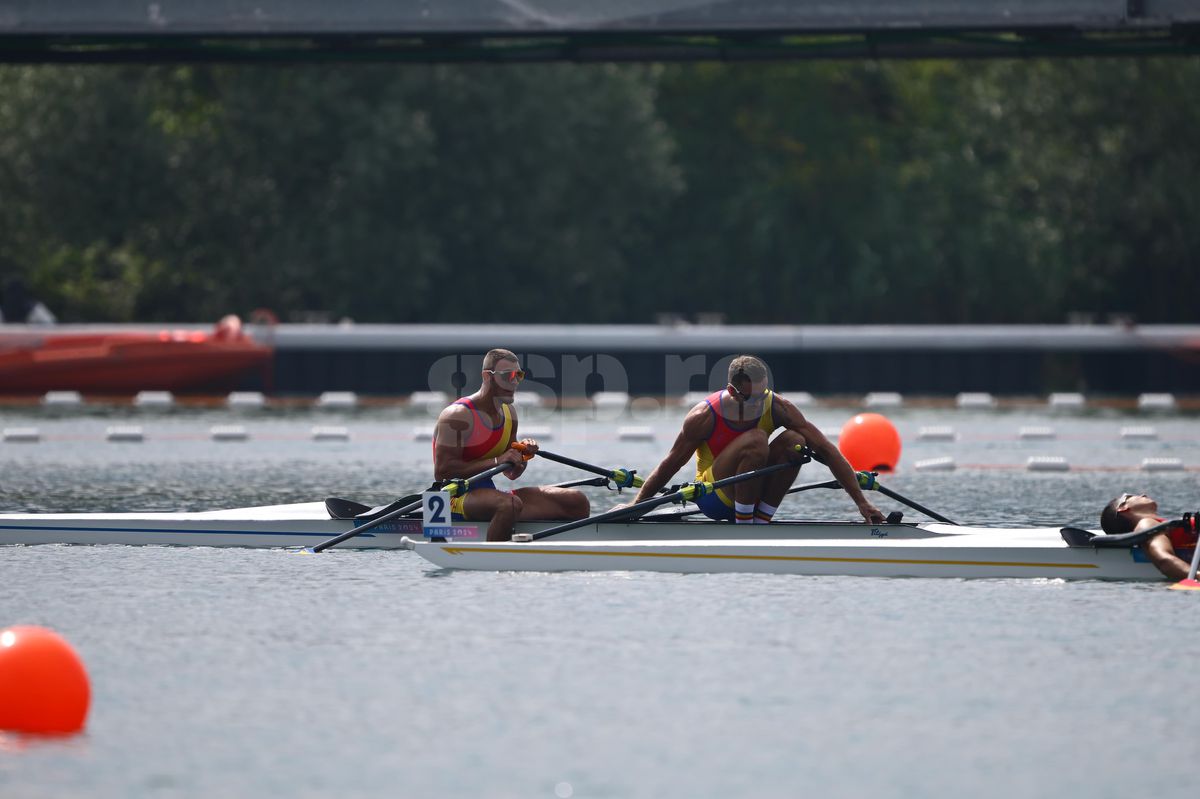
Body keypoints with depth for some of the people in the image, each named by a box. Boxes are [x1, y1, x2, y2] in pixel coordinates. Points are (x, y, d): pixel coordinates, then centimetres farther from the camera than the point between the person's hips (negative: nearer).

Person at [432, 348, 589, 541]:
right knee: (510, 504, -41)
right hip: (456, 499, -8)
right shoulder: (458, 415, -13)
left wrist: (524, 454, -4)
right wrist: (496, 461, -23)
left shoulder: (508, 413, 13)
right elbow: (441, 472, -20)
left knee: (577, 501, -2)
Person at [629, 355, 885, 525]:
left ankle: (760, 522, -14)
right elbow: (671, 465, -7)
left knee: (793, 441, -23)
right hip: (713, 497, -4)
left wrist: (861, 502, -18)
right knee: (756, 440, -31)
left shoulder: (776, 408, -14)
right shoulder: (704, 417, -20)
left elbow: (825, 449, -14)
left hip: (752, 493, 4)